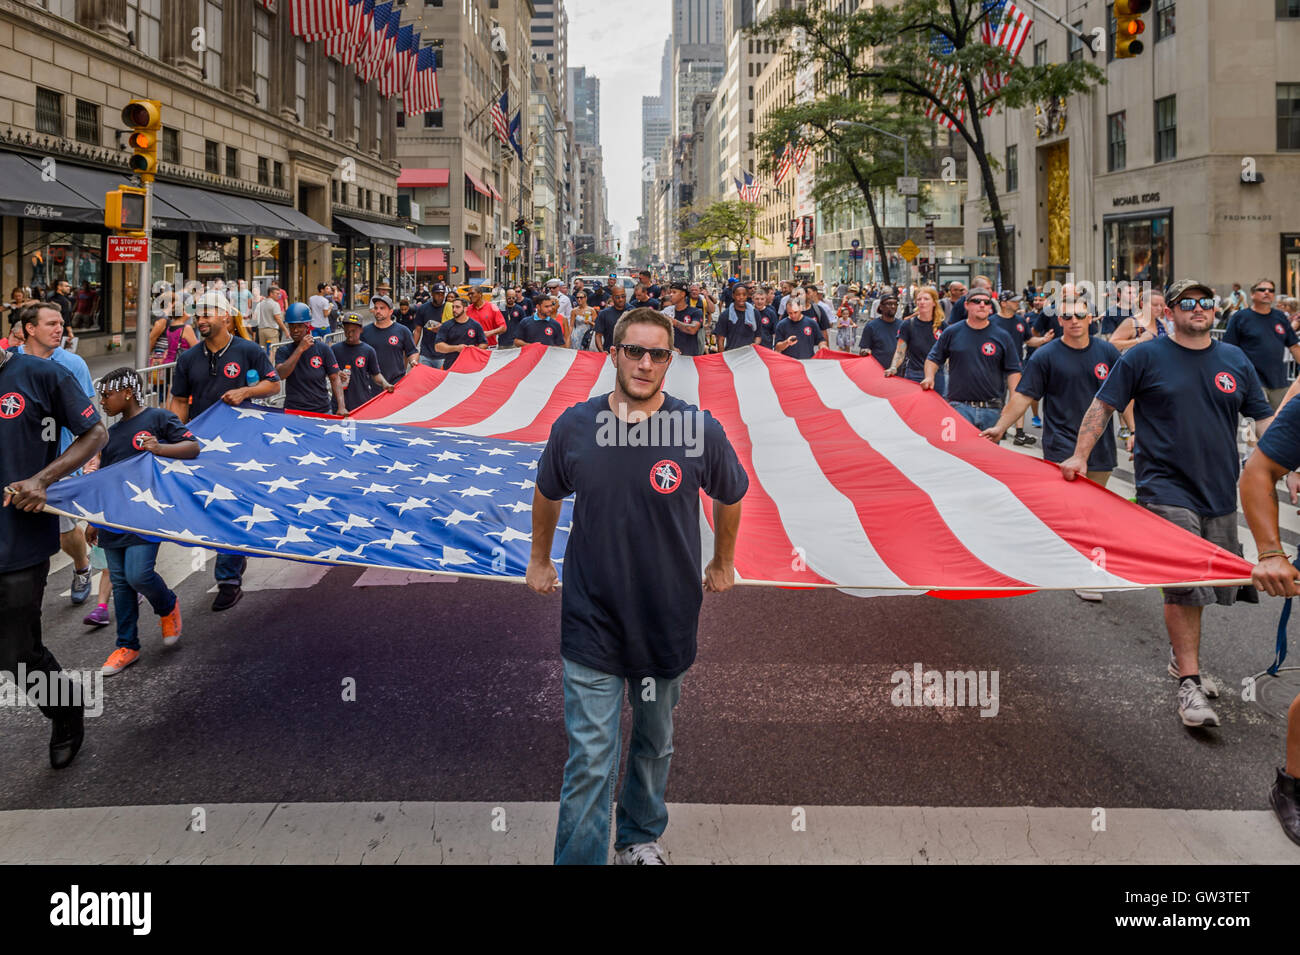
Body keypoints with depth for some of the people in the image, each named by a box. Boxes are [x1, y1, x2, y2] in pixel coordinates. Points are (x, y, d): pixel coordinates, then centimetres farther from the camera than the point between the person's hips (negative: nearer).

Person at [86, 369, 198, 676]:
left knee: (138, 574, -17)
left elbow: (193, 447, -7)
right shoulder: (111, 434, 18)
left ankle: (168, 607, 16)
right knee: (120, 582, 8)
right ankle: (127, 647, 18)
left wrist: (160, 448, -24)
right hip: (114, 519, 7)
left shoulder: (158, 418, -2)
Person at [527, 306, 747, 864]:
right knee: (588, 761, -2)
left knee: (655, 744, 20)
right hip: (591, 621, -1)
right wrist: (539, 559, 20)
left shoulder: (700, 430, -12)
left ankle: (641, 838, 43)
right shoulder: (574, 427, -9)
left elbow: (730, 496, 8)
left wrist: (722, 564, 18)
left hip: (668, 617, 1)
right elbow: (547, 493, 12)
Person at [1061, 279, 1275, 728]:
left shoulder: (1236, 360, 11)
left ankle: (1182, 657, 34)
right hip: (1166, 486, -5)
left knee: (1213, 586, 12)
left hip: (1220, 491, 5)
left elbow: (1264, 418, 14)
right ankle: (1189, 684, -9)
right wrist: (1080, 455, -8)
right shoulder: (1145, 358, -1)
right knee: (1186, 584, -14)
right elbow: (1103, 405, 1)